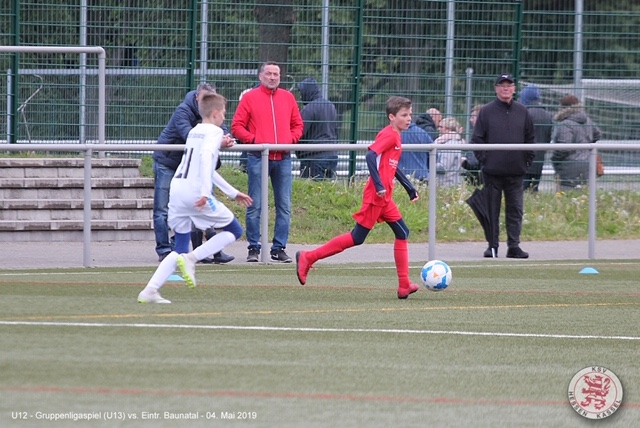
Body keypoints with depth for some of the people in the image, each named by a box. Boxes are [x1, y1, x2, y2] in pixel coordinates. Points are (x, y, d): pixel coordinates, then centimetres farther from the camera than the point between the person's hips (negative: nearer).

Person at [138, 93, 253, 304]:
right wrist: (205, 191, -29)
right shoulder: (214, 131, -2)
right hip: (194, 191, -8)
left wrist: (233, 193, 37)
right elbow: (206, 156, -21)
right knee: (234, 231, 8)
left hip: (176, 189, 8)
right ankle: (191, 259, -9)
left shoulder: (194, 132, 24)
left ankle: (150, 290, -4)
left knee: (180, 249, 13)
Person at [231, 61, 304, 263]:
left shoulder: (288, 98, 14)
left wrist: (290, 140, -1)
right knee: (255, 206, -3)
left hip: (283, 158, 3)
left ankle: (279, 248, 8)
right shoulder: (250, 98, 4)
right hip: (258, 158, -3)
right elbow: (236, 126, 1)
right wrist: (253, 140, -12)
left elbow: (298, 125, 18)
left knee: (284, 206, 2)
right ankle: (254, 248, 3)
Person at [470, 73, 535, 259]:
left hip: (516, 172, 2)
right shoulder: (486, 111, 2)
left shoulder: (522, 112, 9)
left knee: (516, 210, 1)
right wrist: (483, 158, -7)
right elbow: (477, 138, 2)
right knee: (492, 210, 2)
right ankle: (492, 246, 7)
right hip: (492, 172, -2)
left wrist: (527, 159, 5)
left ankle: (514, 245, 5)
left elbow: (531, 138, 14)